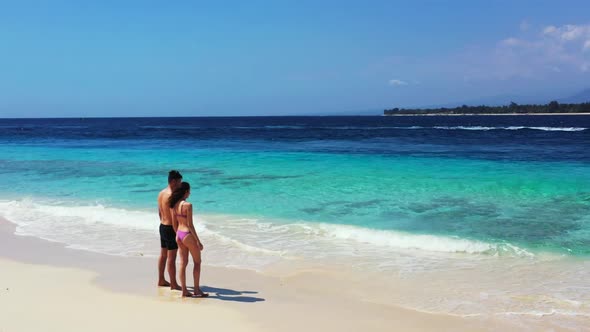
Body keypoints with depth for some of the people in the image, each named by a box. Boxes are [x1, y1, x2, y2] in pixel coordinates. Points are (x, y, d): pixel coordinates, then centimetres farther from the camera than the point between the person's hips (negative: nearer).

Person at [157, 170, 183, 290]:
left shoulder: (161, 193, 8)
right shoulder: (172, 195, -21)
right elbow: (174, 216, -22)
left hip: (162, 226, 10)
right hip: (170, 228, -10)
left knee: (163, 255, 17)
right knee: (171, 258, -3)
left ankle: (161, 280, 27)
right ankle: (173, 284, 3)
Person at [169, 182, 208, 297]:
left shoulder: (174, 205, 3)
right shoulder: (188, 205, -18)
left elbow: (174, 223, 9)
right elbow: (190, 225, -18)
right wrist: (198, 241, -13)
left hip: (179, 235, 7)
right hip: (188, 235, -7)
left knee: (183, 263, 12)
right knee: (197, 262, 7)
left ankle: (184, 290, 14)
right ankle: (197, 290, 10)